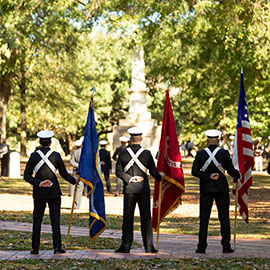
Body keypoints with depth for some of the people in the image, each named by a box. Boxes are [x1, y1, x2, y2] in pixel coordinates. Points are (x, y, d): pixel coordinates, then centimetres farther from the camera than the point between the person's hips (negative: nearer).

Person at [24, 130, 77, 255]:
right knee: (55, 219, 5)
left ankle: (35, 248, 8)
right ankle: (57, 247, 1)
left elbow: (26, 176, -7)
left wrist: (39, 183, -11)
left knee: (37, 219, 8)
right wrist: (75, 181, 16)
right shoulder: (56, 156, -6)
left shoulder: (34, 156, -3)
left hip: (39, 193, 1)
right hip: (54, 193, -1)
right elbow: (64, 174, 1)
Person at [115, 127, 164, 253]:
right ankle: (149, 246, 4)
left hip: (129, 189, 1)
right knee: (145, 218, 4)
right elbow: (153, 171, 3)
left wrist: (129, 179, -7)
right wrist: (160, 177, 21)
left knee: (128, 218, 5)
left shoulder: (123, 153, -1)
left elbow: (119, 171, -4)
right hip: (143, 188, -1)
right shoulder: (146, 153, -4)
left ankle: (126, 246, 4)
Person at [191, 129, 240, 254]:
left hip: (206, 189, 1)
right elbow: (231, 170, -1)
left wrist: (208, 176, -6)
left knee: (204, 218, 4)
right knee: (224, 217, 5)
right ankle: (226, 246, 3)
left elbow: (194, 171, -6)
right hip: (222, 189, -1)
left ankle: (201, 247, 2)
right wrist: (239, 175, 18)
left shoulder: (200, 154, 0)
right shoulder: (224, 153, -3)